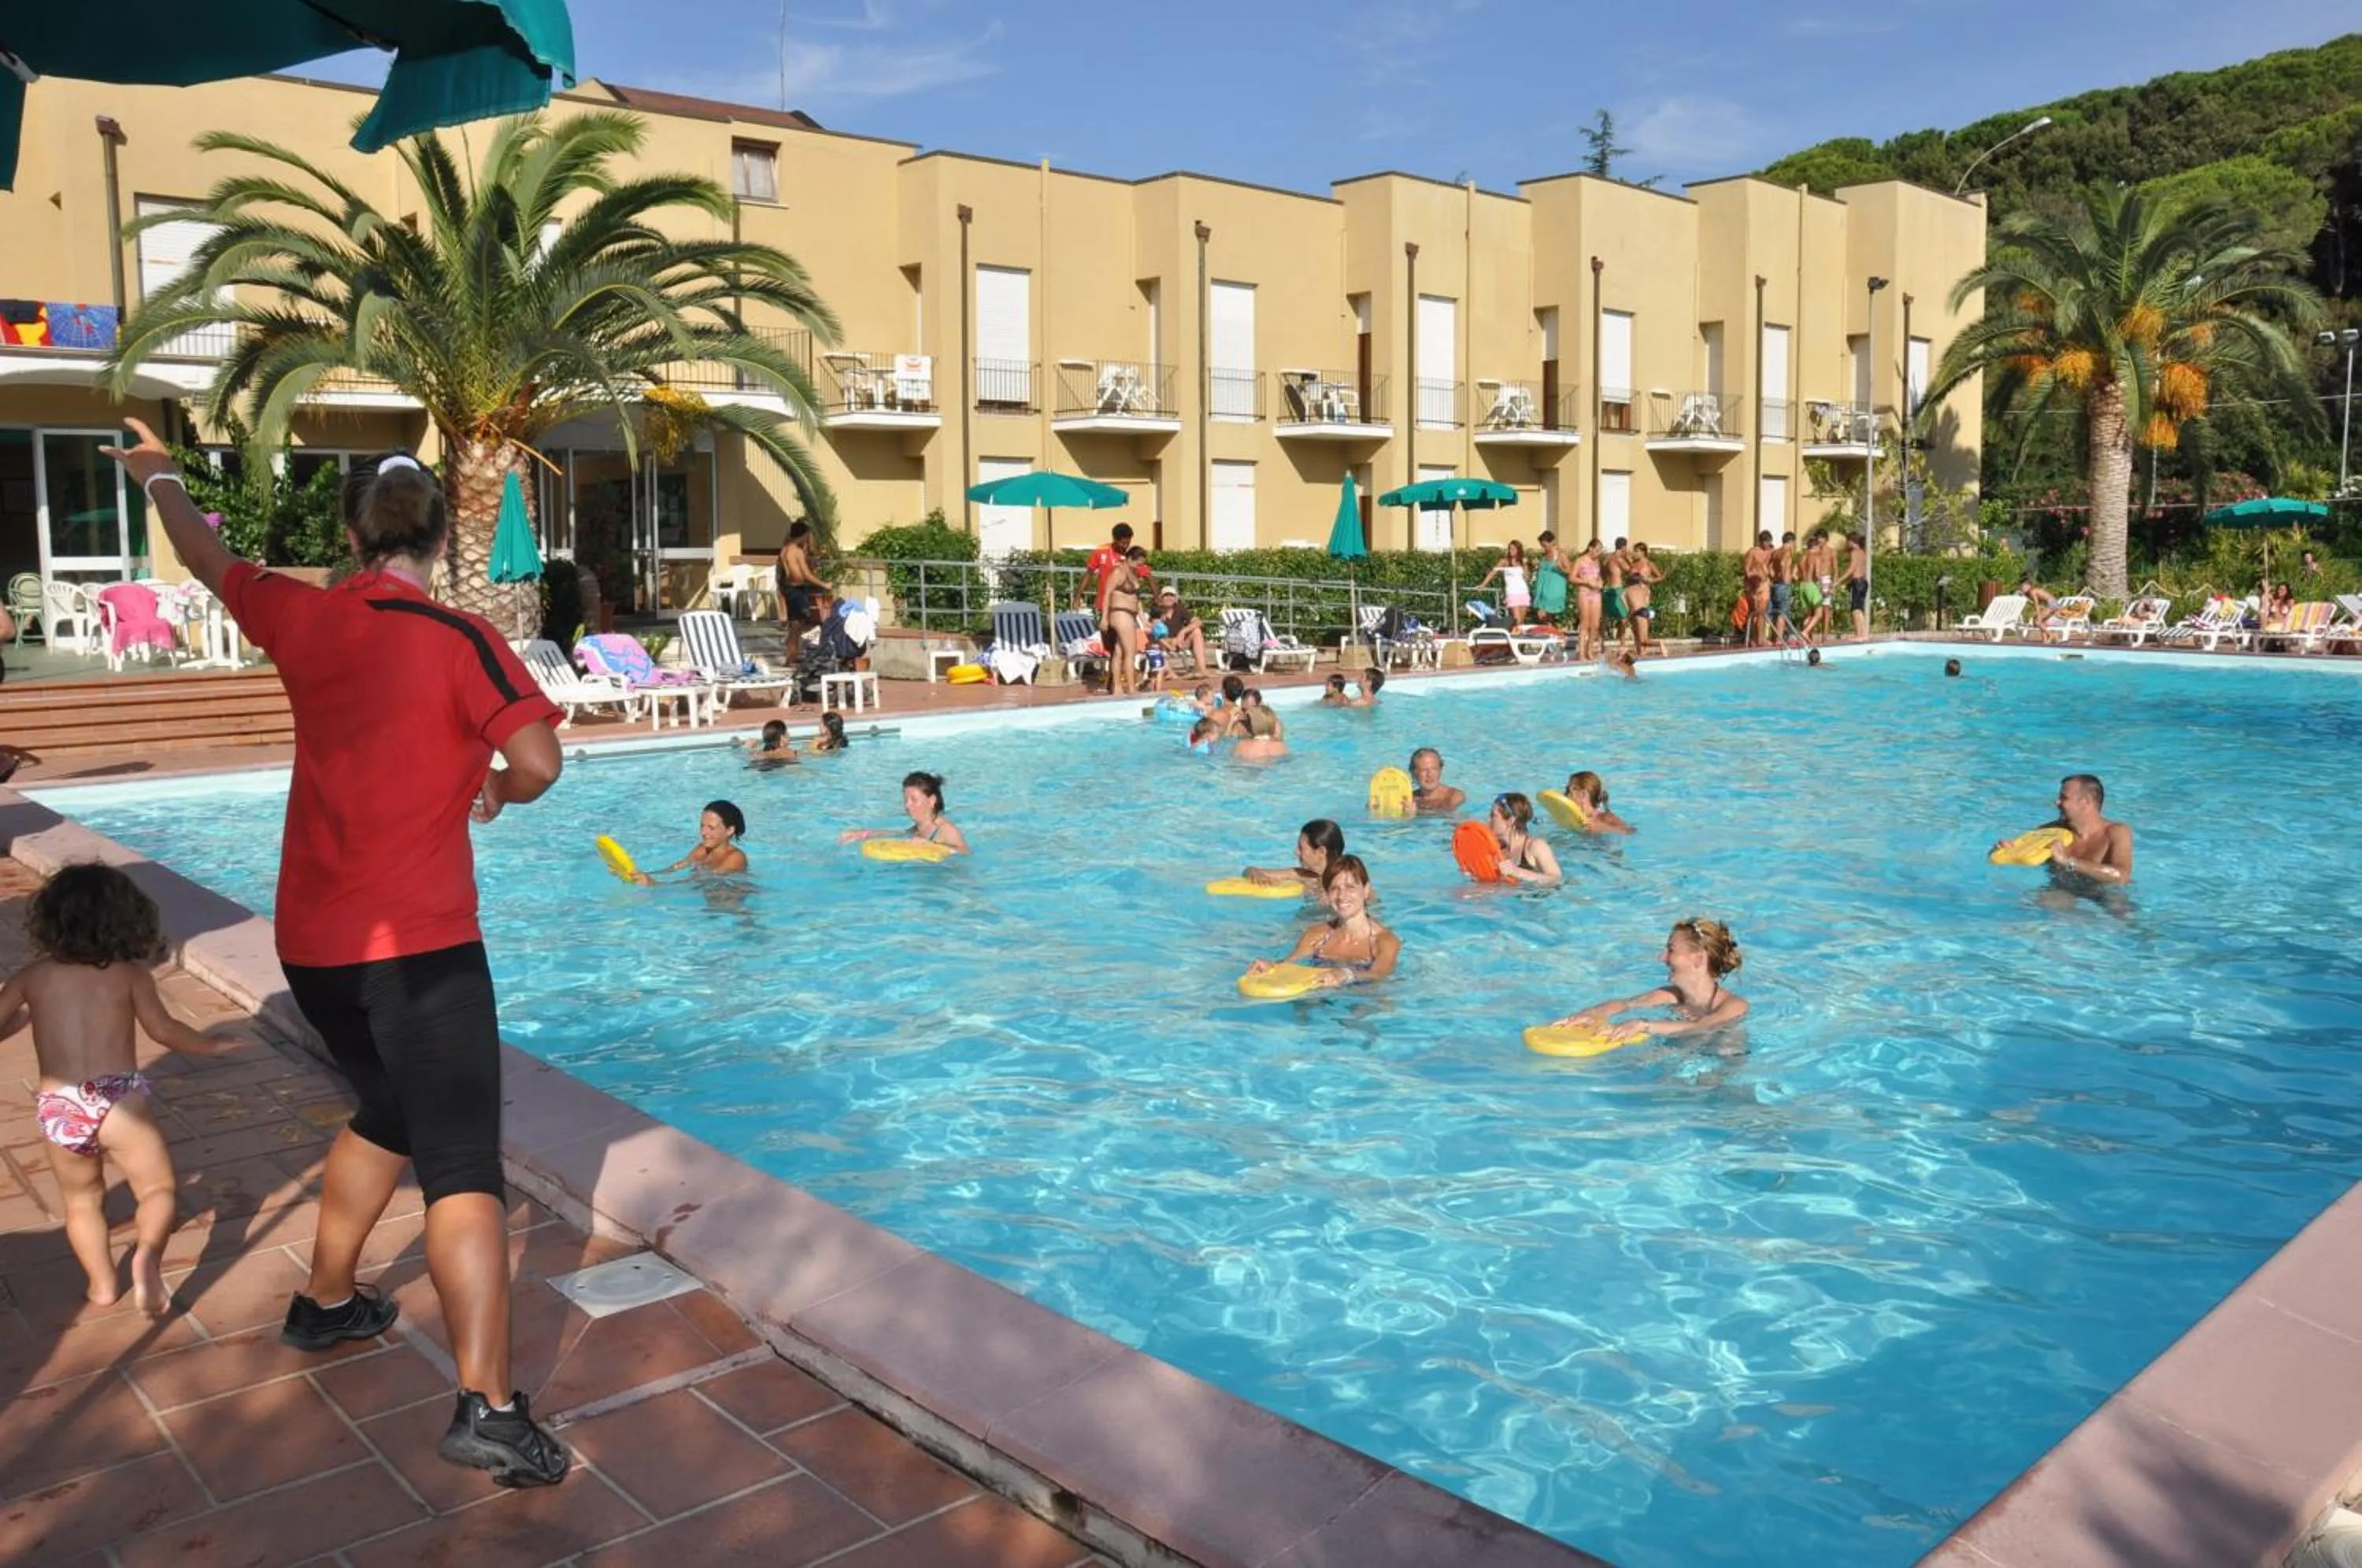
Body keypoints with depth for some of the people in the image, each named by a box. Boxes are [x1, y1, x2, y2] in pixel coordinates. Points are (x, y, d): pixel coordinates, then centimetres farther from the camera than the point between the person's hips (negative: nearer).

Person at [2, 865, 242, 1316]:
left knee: (82, 1199, 25)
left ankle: (102, 1284, 23)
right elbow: (163, 1030, 5)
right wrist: (209, 1044, 22)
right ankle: (147, 1254, -17)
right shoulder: (130, 973, 4)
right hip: (119, 1100, -2)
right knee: (158, 1187, 10)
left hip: (57, 1107, 2)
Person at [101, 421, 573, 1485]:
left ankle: (326, 1302, 43)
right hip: (417, 942, -6)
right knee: (461, 1165, -7)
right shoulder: (460, 641, -11)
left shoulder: (303, 618, 3)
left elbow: (209, 557, 23)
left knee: (389, 1113, 28)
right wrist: (498, 788, 2)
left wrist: (160, 477, 42)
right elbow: (540, 761, -22)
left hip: (312, 944, 6)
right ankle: (487, 1406, -15)